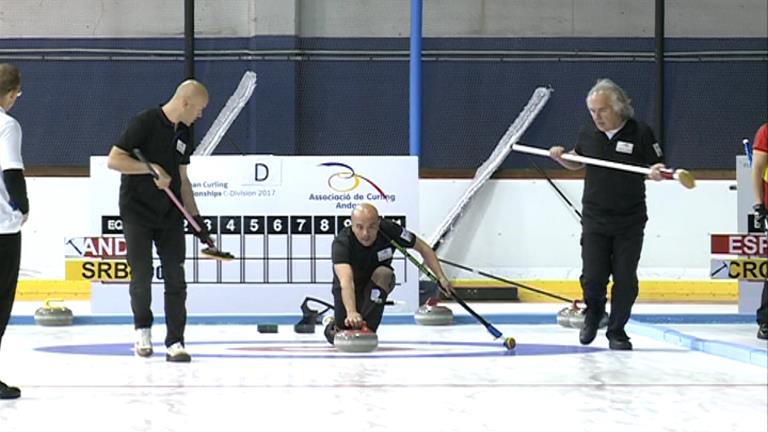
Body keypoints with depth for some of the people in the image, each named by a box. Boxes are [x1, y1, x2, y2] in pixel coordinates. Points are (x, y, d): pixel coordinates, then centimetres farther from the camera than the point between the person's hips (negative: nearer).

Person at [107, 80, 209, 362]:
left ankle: (175, 342, 0)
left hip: (170, 215, 6)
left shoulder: (183, 133, 12)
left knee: (175, 278, -2)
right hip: (138, 213, -6)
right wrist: (151, 168, -20)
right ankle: (142, 329, 20)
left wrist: (196, 217, 15)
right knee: (141, 275, -3)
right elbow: (114, 160, -16)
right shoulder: (145, 123, -11)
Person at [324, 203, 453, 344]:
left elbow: (423, 248, -10)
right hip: (349, 289, -1)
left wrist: (441, 278, -20)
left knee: (383, 273, -32)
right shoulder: (341, 242, -34)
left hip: (377, 285, 1)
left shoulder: (389, 230, -26)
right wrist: (351, 313, -66)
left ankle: (367, 327, -27)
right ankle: (332, 324, 26)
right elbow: (346, 281, -49)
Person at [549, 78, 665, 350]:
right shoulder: (588, 132, 3)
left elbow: (656, 165, 0)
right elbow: (576, 162, 20)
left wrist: (657, 172, -23)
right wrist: (560, 157, -1)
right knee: (592, 278, -5)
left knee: (625, 280, -1)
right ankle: (593, 312, 27)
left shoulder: (640, 133, -7)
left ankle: (617, 331, 16)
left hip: (630, 221, -2)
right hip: (595, 218, 2)